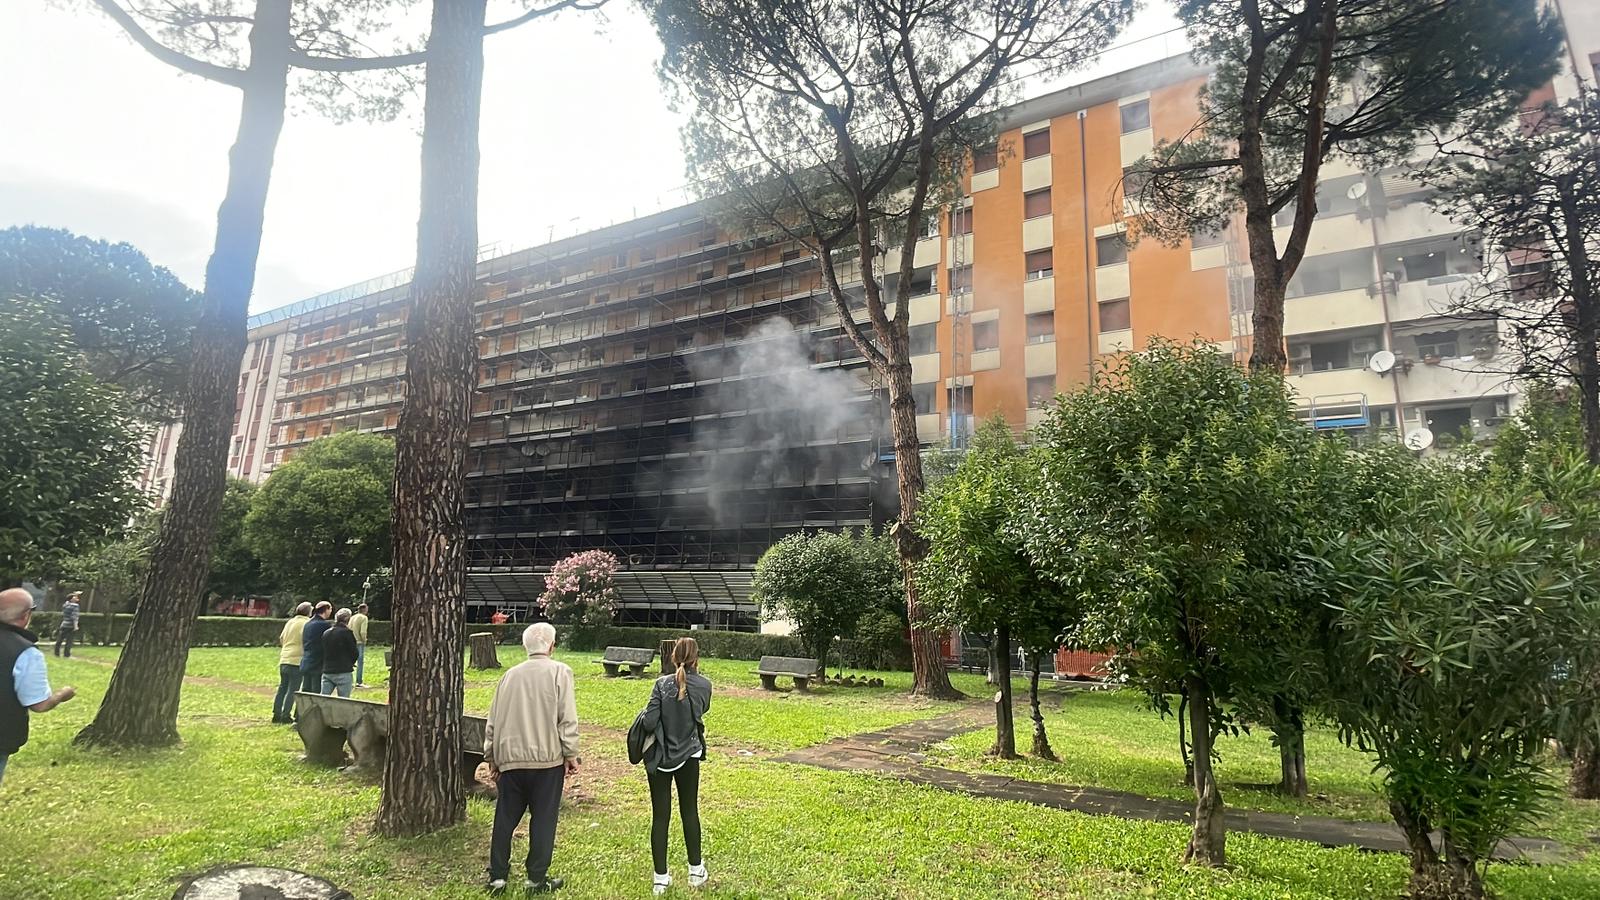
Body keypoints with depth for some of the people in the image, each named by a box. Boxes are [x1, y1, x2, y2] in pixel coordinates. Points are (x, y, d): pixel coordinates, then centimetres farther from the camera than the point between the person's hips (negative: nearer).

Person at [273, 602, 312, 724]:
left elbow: (281, 639, 20)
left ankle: (276, 714, 15)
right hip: (297, 660, -7)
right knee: (292, 690, -1)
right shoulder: (306, 623, -9)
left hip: (284, 660, 7)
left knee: (282, 687, 14)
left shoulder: (289, 622, 13)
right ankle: (286, 715, -1)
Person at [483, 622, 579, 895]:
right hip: (547, 759, -4)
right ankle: (537, 878, 12)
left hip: (510, 758, 4)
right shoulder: (559, 672, -6)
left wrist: (492, 757, 19)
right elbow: (567, 719, -10)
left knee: (505, 819, 14)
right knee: (543, 819, 6)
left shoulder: (510, 675, 6)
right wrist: (571, 754, -2)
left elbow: (493, 721, 10)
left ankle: (497, 876, 19)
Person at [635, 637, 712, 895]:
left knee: (660, 816, 8)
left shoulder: (662, 684, -13)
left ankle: (660, 878, 15)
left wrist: (646, 714, 3)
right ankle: (696, 870, 28)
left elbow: (649, 723, -18)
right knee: (690, 811, 18)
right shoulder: (704, 685, -8)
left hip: (659, 758, -1)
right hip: (688, 756, 1)